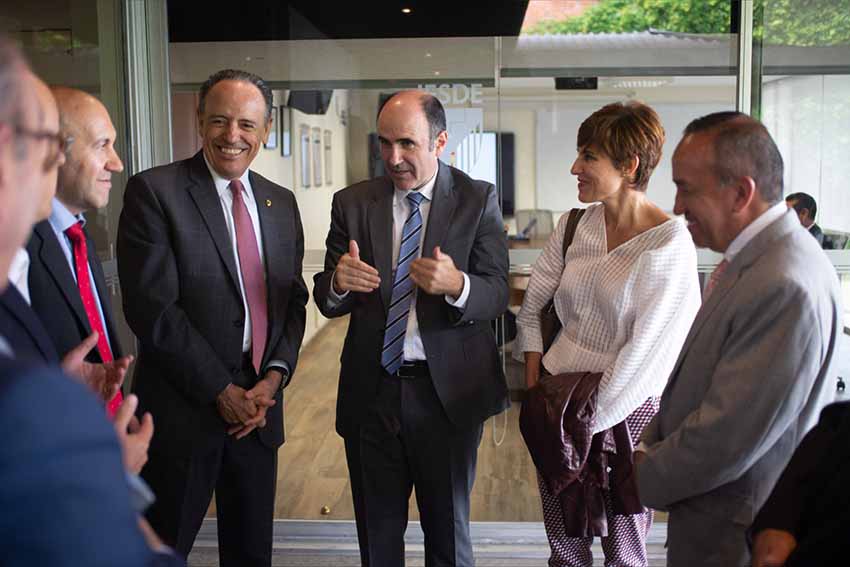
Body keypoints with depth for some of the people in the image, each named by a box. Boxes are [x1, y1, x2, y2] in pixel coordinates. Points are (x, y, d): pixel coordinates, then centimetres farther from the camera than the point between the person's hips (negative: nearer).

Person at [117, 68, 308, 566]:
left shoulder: (281, 203, 9)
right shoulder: (154, 191, -9)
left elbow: (294, 301, 10)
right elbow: (152, 308, -15)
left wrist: (274, 377, -6)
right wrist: (222, 391, -14)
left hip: (260, 403, 5)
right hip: (183, 407, -5)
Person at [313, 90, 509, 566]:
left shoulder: (478, 199, -3)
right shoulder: (352, 203, 2)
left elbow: (497, 294, -9)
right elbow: (328, 302, 1)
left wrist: (457, 286, -31)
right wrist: (338, 282, -23)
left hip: (448, 391, -2)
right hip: (371, 391, 2)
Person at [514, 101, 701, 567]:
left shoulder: (669, 244, -16)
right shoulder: (574, 225, 2)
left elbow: (647, 349, -17)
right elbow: (531, 306, 9)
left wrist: (590, 420, -13)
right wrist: (533, 370, 0)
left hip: (623, 407, -5)